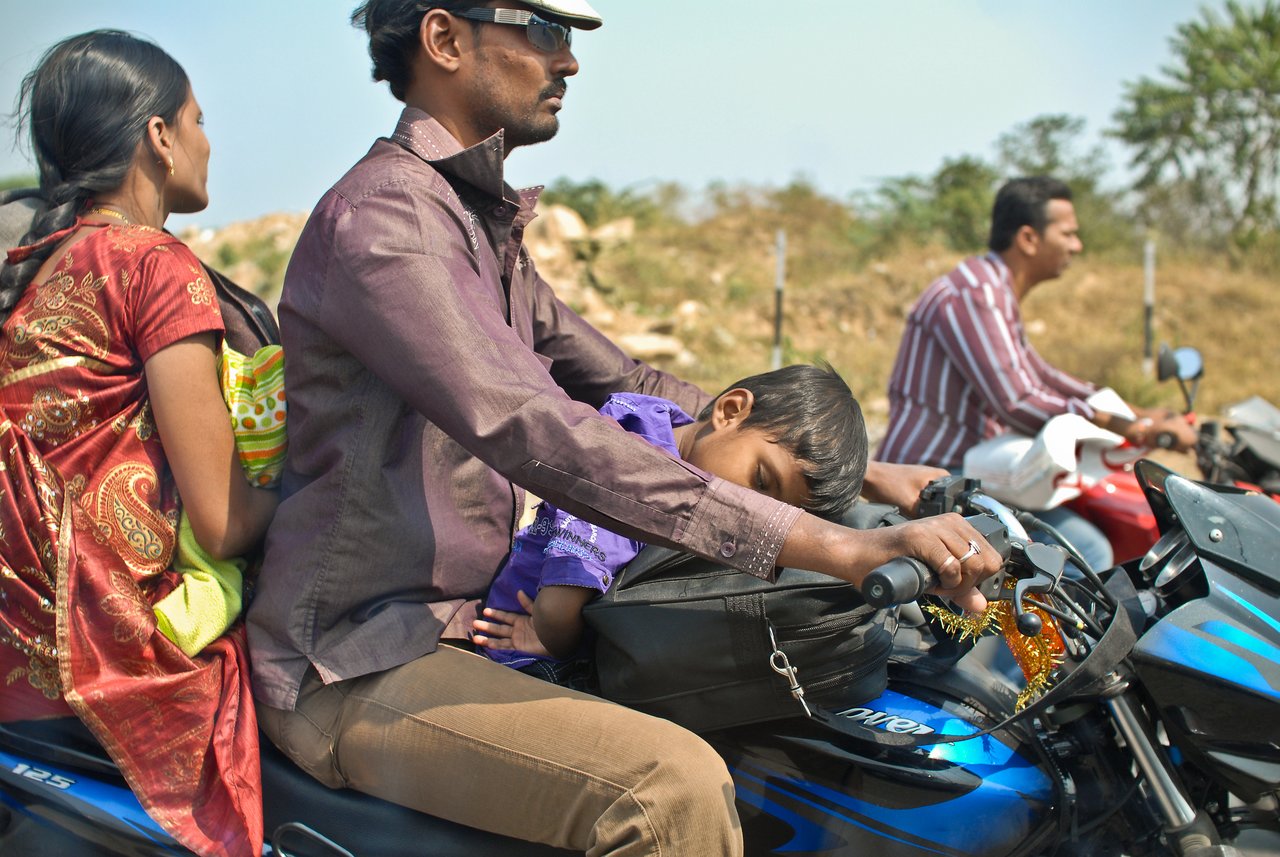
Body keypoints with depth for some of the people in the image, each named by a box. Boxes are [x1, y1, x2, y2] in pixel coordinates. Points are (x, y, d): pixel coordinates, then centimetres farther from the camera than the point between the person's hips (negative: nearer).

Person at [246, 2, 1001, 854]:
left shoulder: (487, 227, 15)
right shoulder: (379, 216, -18)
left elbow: (628, 384, 19)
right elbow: (530, 432, -32)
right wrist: (832, 545, -37)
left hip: (463, 621, 10)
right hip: (356, 670, -10)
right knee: (672, 787, -30)